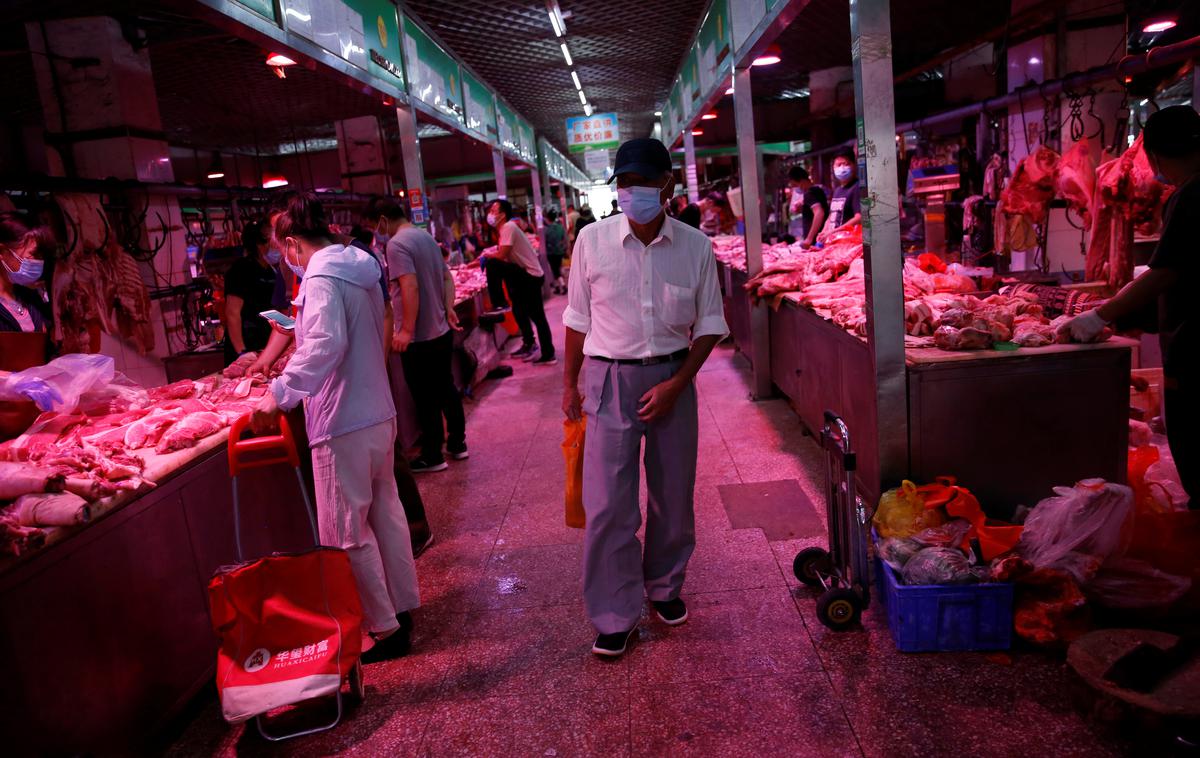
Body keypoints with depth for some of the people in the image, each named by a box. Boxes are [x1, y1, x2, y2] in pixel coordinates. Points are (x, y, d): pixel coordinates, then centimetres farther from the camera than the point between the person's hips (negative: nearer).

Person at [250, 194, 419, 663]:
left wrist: (280, 393, -36)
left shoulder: (321, 278, -17)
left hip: (343, 424, -10)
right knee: (385, 514, 19)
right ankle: (403, 608, 31)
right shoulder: (358, 269, 12)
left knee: (346, 535, 2)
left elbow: (325, 343, -34)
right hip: (379, 413, 10)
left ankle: (383, 628, 13)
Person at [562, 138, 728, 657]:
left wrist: (676, 383, -9)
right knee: (607, 504, -1)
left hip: (672, 377, 2)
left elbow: (709, 324, 2)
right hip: (610, 379, -1)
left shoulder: (696, 247, -3)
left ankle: (664, 587, 36)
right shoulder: (593, 240, -4)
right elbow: (578, 317, 5)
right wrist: (570, 383, 6)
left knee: (673, 494, 13)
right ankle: (615, 614, 15)